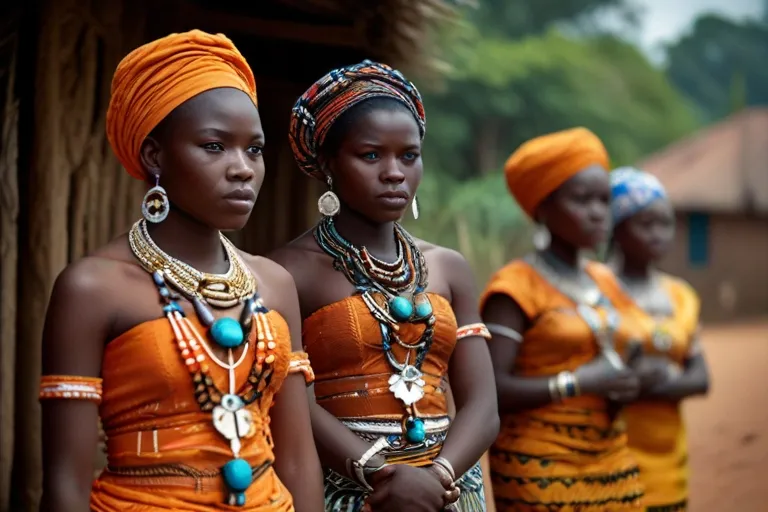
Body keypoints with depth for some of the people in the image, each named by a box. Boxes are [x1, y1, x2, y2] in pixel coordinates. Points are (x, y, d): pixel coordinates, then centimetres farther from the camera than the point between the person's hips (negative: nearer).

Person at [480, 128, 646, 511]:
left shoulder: (600, 281, 11)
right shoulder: (516, 286, -12)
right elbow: (489, 388, -20)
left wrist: (624, 381, 2)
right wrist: (577, 383, -20)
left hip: (611, 461, 7)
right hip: (540, 469, -7)